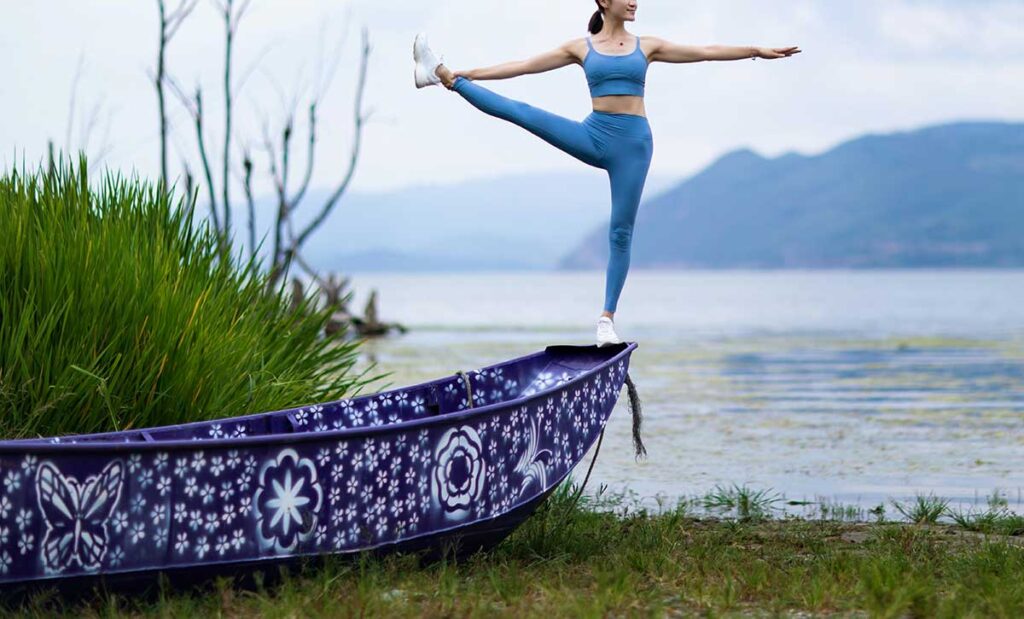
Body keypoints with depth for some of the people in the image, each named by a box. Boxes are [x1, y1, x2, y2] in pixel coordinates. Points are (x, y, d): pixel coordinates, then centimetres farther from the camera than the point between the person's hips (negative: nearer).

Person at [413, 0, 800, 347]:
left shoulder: (647, 46, 10)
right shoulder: (581, 47, 7)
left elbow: (705, 52, 9)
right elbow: (524, 66, 6)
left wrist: (758, 51, 5)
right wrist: (470, 73, 3)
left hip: (633, 142, 0)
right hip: (594, 136, 0)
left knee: (621, 233, -1)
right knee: (519, 112, -18)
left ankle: (608, 317, 4)